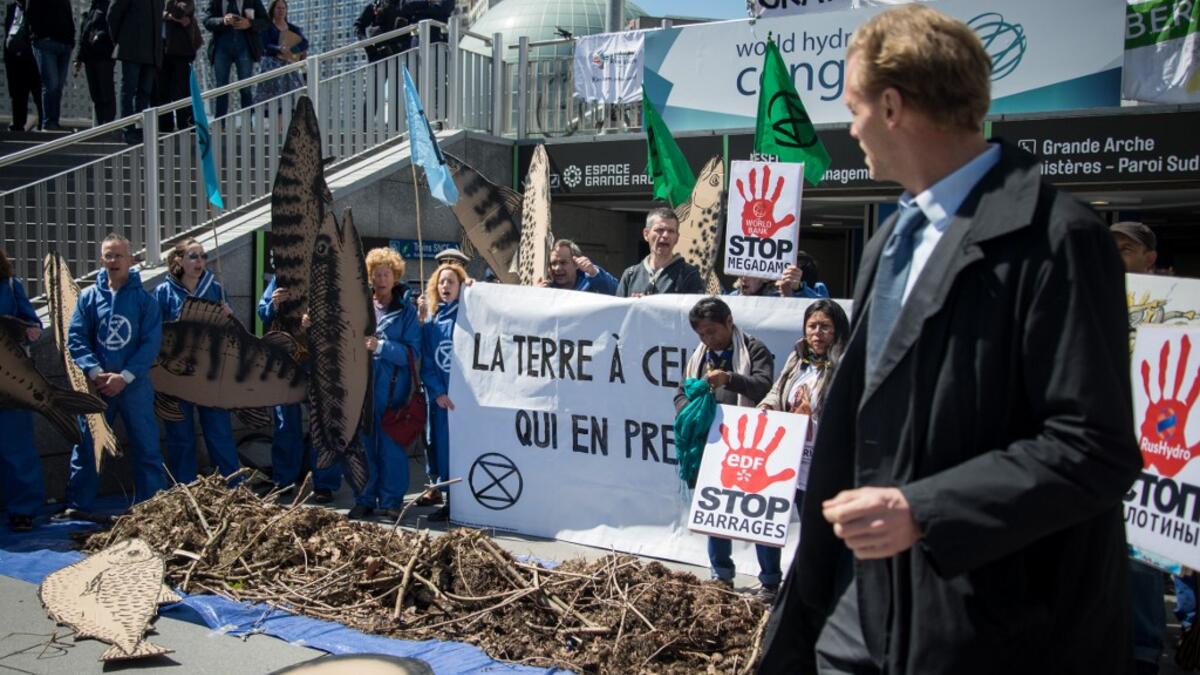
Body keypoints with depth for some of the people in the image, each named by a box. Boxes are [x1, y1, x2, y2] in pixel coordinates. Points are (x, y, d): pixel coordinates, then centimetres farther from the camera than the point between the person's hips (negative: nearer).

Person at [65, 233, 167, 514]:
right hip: (96, 386, 2)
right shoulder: (88, 297, 4)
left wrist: (124, 377, -15)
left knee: (147, 448, 3)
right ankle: (76, 507, 18)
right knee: (84, 447, 7)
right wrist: (96, 372, -14)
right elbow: (76, 338, 0)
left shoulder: (144, 299, 0)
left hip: (135, 386, -1)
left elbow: (151, 343, -6)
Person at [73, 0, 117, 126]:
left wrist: (101, 36, -23)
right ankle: (100, 124, 11)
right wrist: (79, 58, 17)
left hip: (104, 56, -7)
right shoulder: (88, 11, 21)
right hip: (89, 56, 7)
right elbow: (82, 35, 22)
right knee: (95, 94, 7)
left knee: (106, 93, -8)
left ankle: (108, 124, -7)